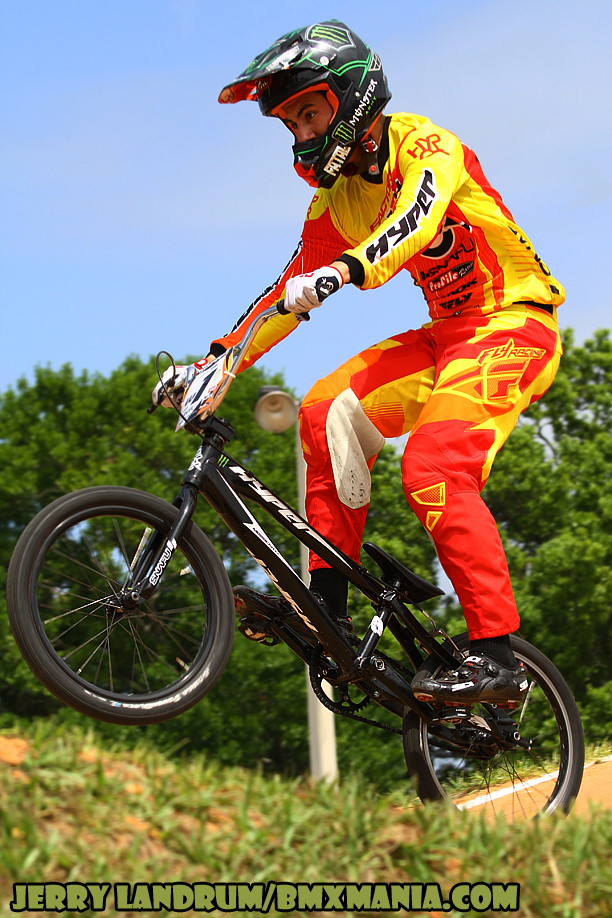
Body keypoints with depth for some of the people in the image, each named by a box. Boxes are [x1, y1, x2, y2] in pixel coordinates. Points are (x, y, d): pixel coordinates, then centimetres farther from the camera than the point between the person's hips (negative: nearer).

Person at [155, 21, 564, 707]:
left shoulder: (424, 146, -15)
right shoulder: (334, 203, 8)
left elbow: (417, 219, -36)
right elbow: (292, 289, 10)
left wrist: (348, 269, -53)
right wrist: (219, 359, -2)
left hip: (513, 323, -8)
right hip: (445, 334, 8)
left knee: (434, 469, -25)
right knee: (330, 412, -10)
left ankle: (497, 659, -25)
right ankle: (327, 602, -7)